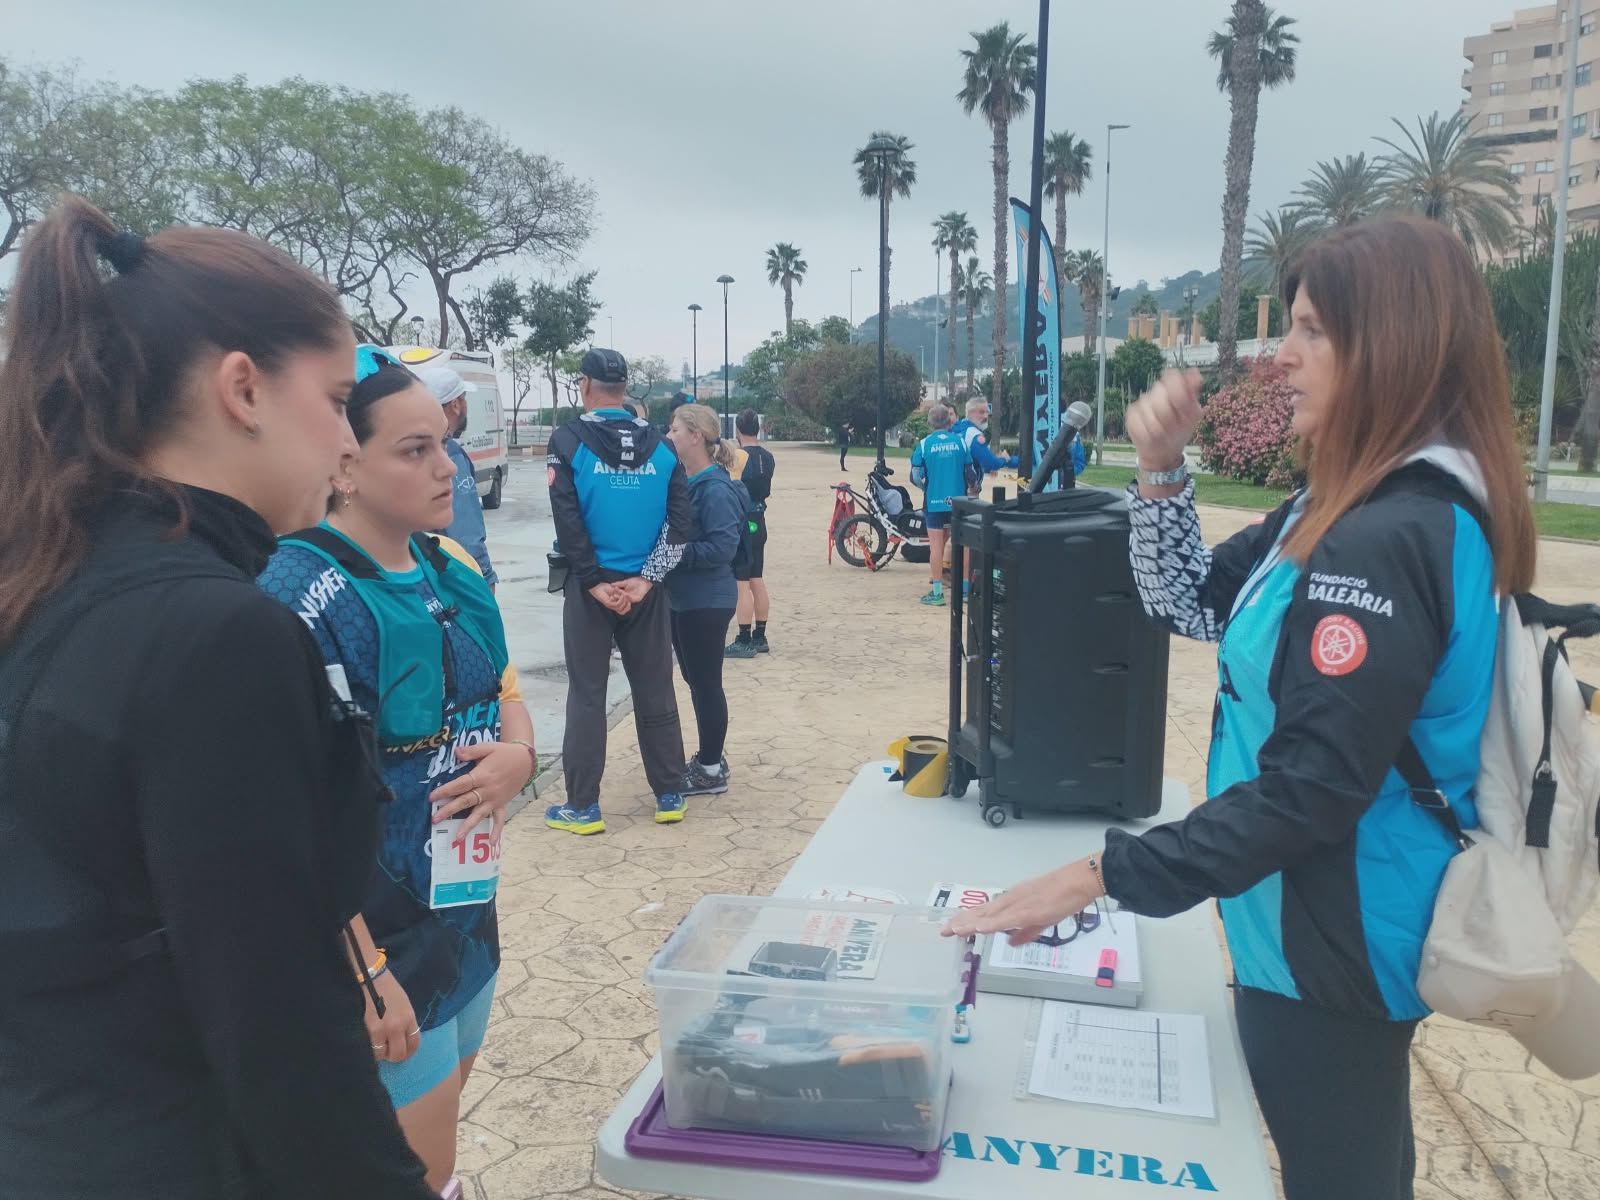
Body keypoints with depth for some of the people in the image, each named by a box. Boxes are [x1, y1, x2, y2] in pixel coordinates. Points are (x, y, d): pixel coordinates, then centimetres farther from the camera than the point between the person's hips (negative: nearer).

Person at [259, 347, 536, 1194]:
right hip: (380, 936, -7)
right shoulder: (304, 594, -21)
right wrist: (363, 973, -21)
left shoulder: (454, 567, 2)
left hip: (466, 909, 7)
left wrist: (518, 754, -8)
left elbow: (503, 689, 15)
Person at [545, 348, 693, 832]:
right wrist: (645, 579, -5)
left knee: (587, 694, 5)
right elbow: (681, 521, -2)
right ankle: (670, 796, 19)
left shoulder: (569, 440, -6)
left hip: (590, 585, -3)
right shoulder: (660, 445, 4)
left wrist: (595, 583, -8)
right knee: (655, 691, 11)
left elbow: (567, 521, -13)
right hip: (644, 588, 3)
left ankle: (583, 807, 9)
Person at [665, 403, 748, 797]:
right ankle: (708, 758, 30)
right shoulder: (687, 482, 9)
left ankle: (712, 771, 12)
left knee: (706, 683, 0)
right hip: (684, 599, 9)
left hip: (706, 602, -9)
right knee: (695, 681, 17)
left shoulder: (716, 489, -18)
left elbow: (723, 548, -25)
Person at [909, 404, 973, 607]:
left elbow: (915, 477, -6)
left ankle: (937, 592, 1)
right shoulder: (960, 441, 0)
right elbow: (970, 473, 2)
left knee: (936, 545, 1)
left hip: (934, 502, -2)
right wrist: (968, 487, 23)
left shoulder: (924, 444, -5)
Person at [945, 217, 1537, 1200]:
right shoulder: (1355, 506, 5)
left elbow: (1310, 788, -30)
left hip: (1333, 940, -9)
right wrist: (1164, 470, -4)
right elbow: (1195, 604, 11)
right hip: (1335, 924, 9)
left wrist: (1097, 878, -28)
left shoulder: (1389, 540, -27)